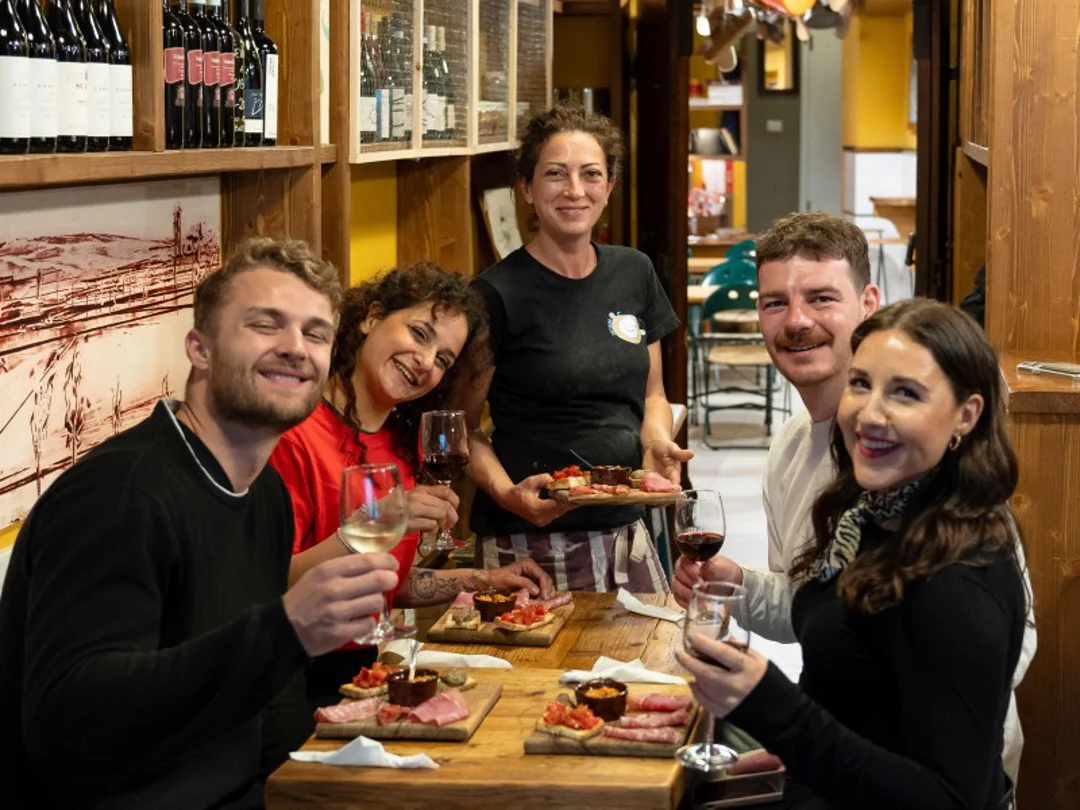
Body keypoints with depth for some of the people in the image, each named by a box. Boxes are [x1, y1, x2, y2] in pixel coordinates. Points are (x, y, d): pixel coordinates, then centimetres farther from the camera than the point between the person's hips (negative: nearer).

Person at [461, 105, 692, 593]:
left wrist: (657, 442, -3)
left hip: (625, 532, 5)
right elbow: (463, 427, -4)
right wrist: (506, 492, -21)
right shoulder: (498, 294, -9)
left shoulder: (634, 274, 8)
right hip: (530, 545, -5)